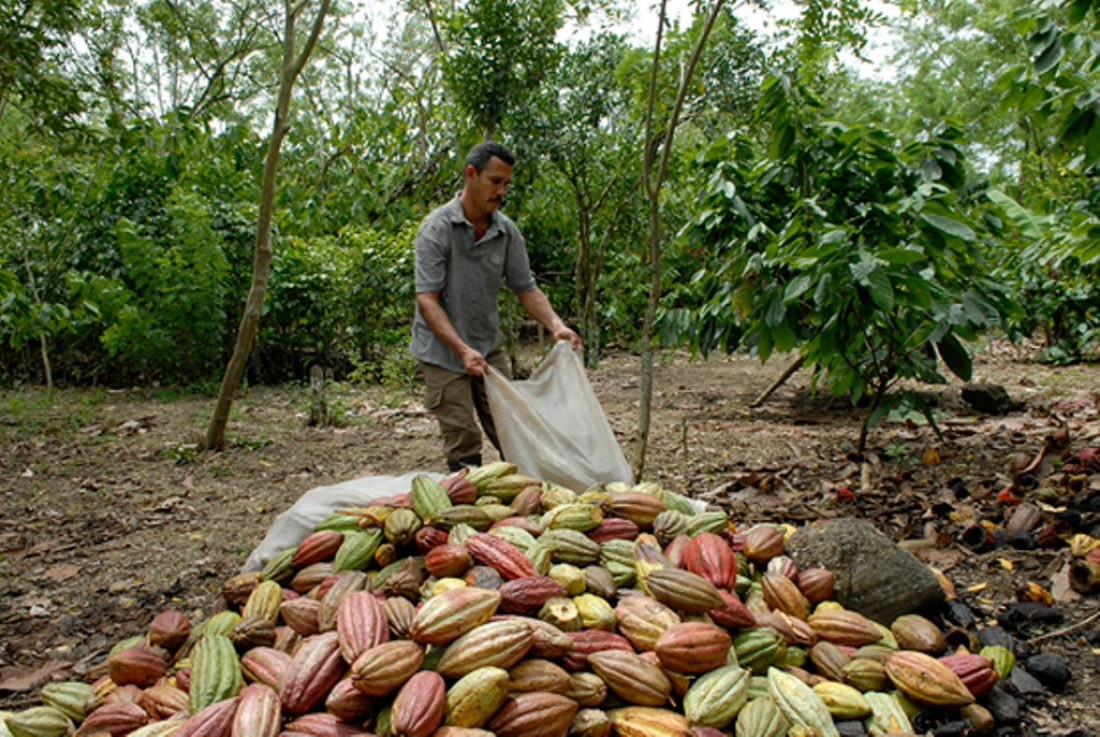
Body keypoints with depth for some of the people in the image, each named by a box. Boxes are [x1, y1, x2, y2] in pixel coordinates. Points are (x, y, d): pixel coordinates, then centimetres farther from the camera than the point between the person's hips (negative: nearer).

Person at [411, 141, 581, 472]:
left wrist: (556, 325, -16)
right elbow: (426, 299, -21)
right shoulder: (437, 227, -16)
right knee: (463, 444, -3)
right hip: (443, 351, -4)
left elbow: (526, 289, 3)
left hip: (488, 346, 5)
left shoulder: (507, 231, 0)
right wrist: (462, 349, -33)